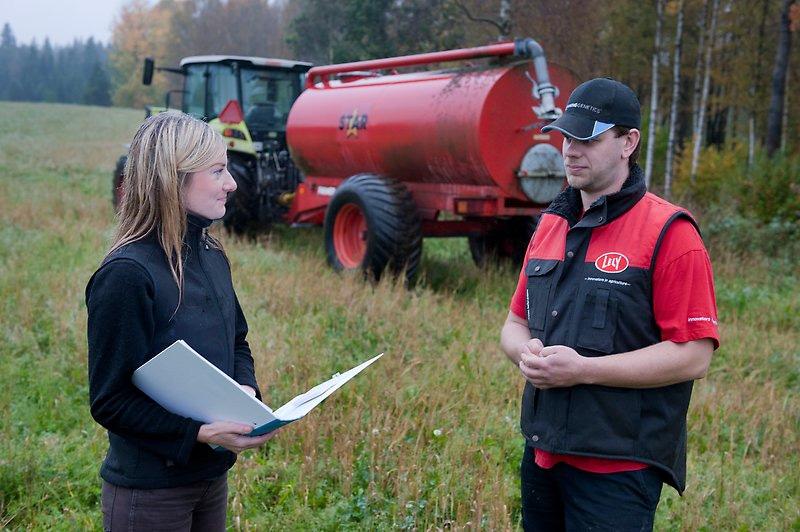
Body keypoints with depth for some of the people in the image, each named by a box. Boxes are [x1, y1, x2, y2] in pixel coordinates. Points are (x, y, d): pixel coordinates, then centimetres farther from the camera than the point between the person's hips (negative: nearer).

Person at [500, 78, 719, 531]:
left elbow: (694, 356, -16)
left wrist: (583, 369, -20)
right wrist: (526, 353, -6)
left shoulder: (668, 233, -11)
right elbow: (516, 322, 17)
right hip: (542, 455, 7)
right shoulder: (551, 225, 10)